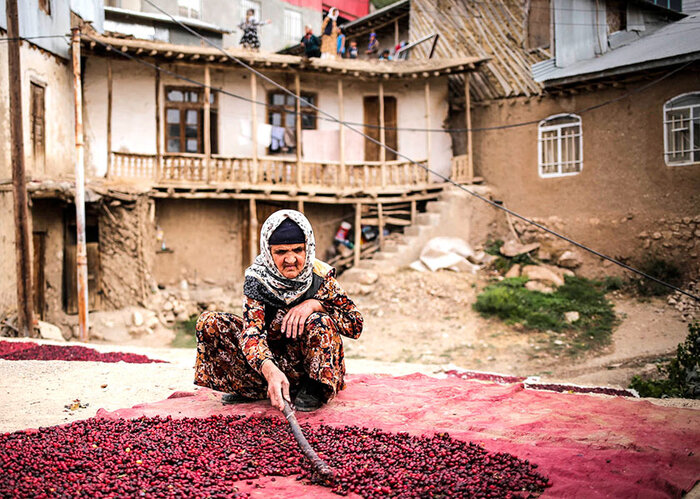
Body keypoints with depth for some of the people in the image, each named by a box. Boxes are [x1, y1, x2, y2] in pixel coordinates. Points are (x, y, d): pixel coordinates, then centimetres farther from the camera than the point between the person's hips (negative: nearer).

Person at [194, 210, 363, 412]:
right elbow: (251, 330, -26)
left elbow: (356, 324, -12)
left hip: (314, 362, -1)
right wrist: (270, 370, -46)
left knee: (319, 322, -32)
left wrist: (315, 304, -28)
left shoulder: (321, 275, -12)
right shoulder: (258, 277, -13)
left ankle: (313, 389, -12)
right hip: (272, 360, 2)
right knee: (209, 323, -13)